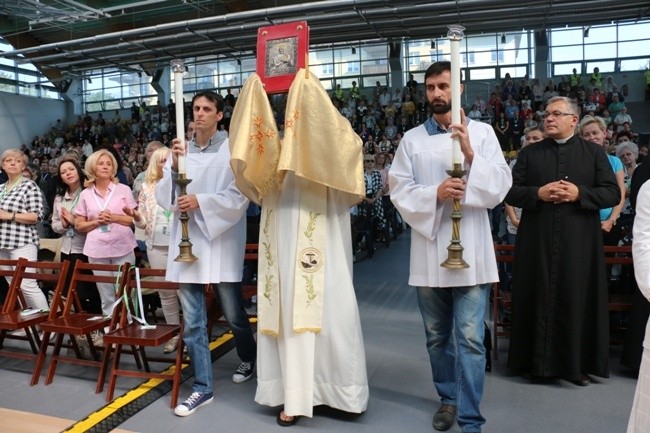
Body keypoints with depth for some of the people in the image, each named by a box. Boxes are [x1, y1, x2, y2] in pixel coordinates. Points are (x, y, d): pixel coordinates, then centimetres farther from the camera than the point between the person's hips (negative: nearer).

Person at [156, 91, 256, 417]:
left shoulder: (232, 149, -3)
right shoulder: (179, 151, 8)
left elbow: (240, 196, -11)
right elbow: (164, 198, 4)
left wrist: (201, 201, -18)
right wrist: (174, 168, -11)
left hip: (221, 243, -3)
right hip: (187, 243, 4)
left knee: (233, 316, 10)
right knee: (192, 322, 5)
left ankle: (249, 359, 39)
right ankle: (203, 387, 18)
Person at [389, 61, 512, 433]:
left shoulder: (482, 132, 4)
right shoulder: (412, 139, 7)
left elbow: (500, 186, -3)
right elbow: (400, 190, 0)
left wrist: (471, 155, -17)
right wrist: (435, 193, -17)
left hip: (470, 250, -2)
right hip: (428, 251, 2)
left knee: (470, 339, -4)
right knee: (437, 336, 15)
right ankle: (449, 399, 34)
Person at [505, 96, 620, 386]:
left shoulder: (594, 153, 8)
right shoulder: (529, 153, 9)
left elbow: (613, 193, 1)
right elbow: (511, 192, 3)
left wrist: (579, 194, -14)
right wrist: (538, 193, -13)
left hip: (579, 244, 0)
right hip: (538, 242, 1)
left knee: (577, 301, 3)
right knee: (540, 299, 3)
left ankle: (577, 363, 16)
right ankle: (539, 362, 15)